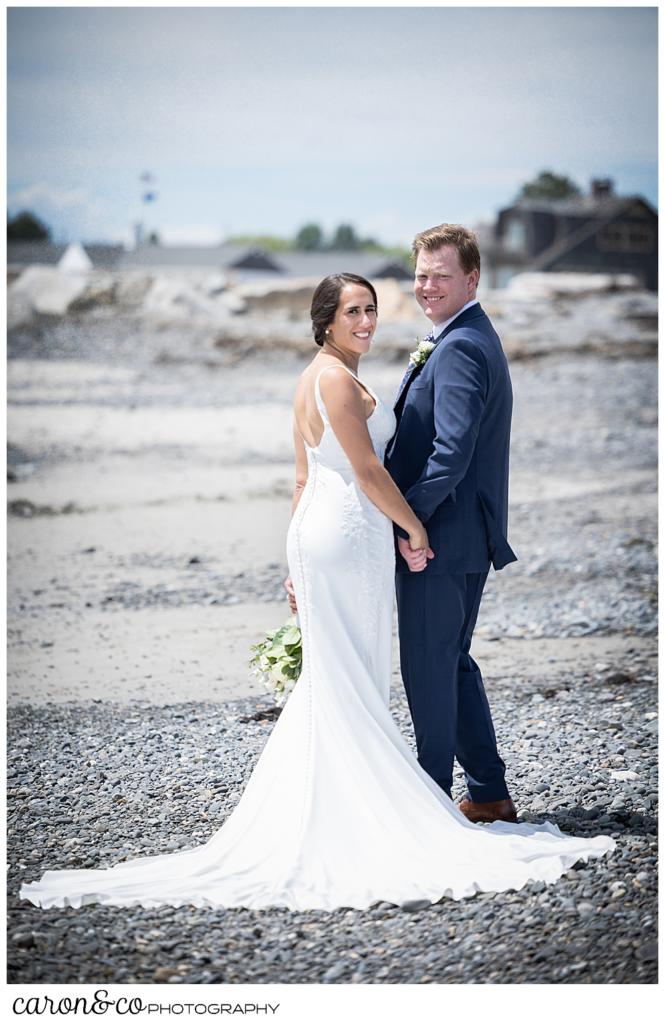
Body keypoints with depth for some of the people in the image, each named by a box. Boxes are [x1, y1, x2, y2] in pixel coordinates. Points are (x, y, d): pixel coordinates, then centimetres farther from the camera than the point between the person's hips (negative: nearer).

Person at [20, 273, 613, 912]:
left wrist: (298, 562, 21)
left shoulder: (316, 379, 17)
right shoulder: (337, 378, -13)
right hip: (350, 531, -9)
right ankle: (352, 816, 2)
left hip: (317, 528, 10)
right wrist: (415, 529, -6)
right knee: (350, 681, -4)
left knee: (327, 679, 13)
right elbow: (368, 470, -17)